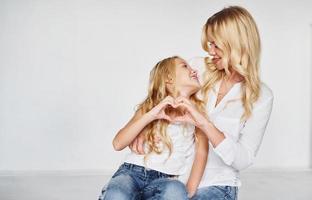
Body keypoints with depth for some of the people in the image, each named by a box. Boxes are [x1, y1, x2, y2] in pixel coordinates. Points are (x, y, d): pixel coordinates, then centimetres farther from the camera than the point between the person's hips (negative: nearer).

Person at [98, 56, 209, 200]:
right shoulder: (150, 107, 15)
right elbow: (118, 144, 3)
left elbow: (202, 153, 3)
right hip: (132, 172, 0)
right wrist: (150, 115, -8)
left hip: (165, 180, 0)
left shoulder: (197, 109, 14)